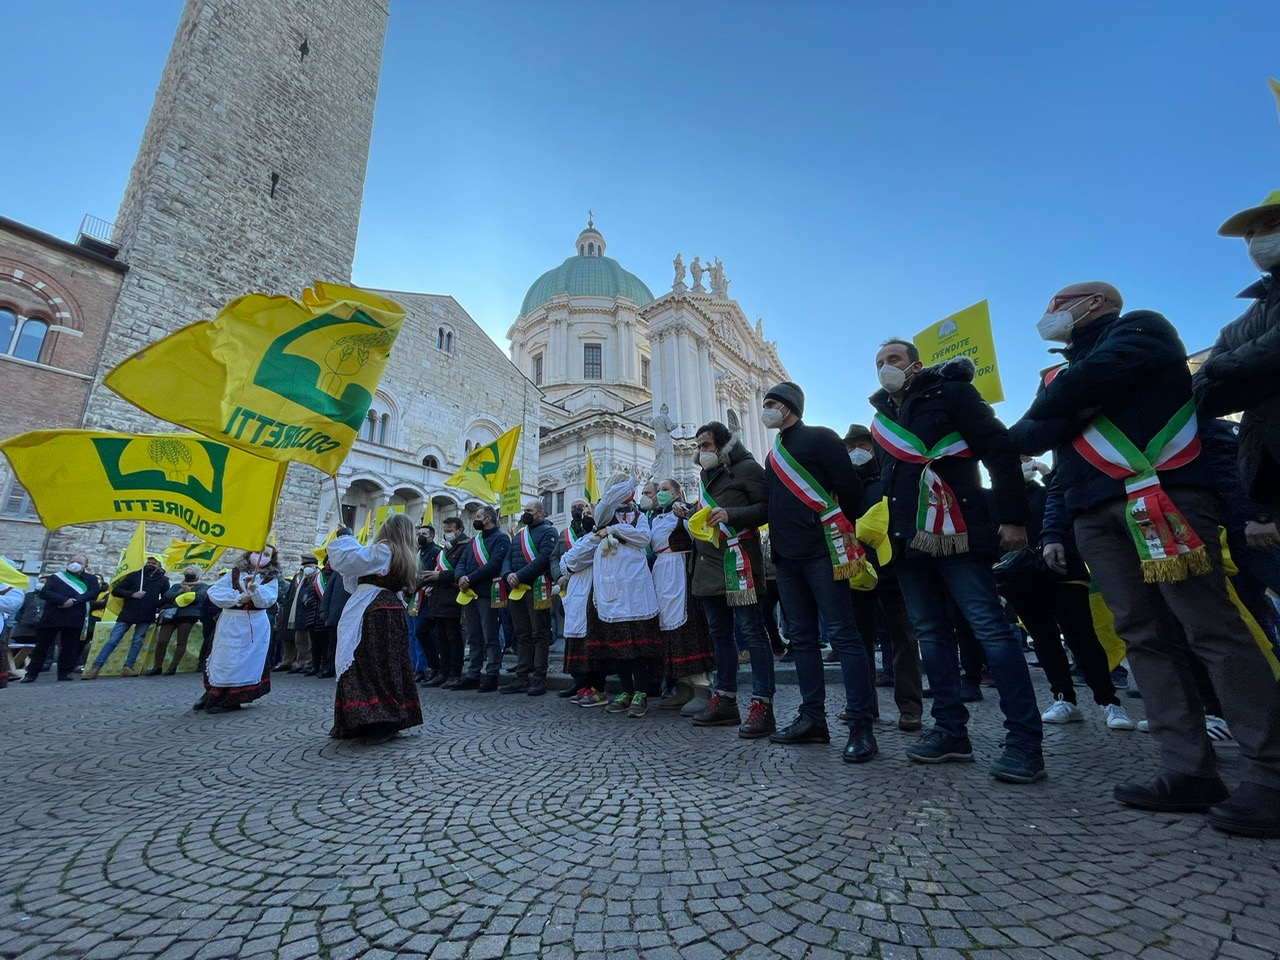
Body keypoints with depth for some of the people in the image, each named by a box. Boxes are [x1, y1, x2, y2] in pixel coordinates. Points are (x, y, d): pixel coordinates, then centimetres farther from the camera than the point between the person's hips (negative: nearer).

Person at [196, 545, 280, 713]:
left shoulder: (271, 578, 0)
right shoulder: (234, 573, 5)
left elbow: (268, 600, -14)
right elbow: (214, 591, -5)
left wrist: (255, 589, -31)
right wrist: (237, 597, -17)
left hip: (255, 625, -2)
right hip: (231, 623, 2)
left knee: (247, 660, -2)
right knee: (224, 658, 9)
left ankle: (229, 700, 11)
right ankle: (212, 694, 30)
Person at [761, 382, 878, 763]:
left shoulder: (820, 438, -2)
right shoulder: (774, 454, 21)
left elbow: (851, 490, -7)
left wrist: (827, 523, 1)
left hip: (822, 552, -8)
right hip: (787, 558, 8)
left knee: (842, 635, -6)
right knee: (802, 638, 9)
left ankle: (861, 726, -1)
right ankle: (812, 719, 17)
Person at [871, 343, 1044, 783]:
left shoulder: (950, 392, 3)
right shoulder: (882, 417, 21)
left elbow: (1000, 450, -5)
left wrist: (1012, 517, -12)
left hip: (955, 533, -6)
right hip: (908, 541, 6)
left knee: (991, 628, -7)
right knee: (932, 633, 7)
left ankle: (1025, 740, 0)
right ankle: (951, 730, 14)